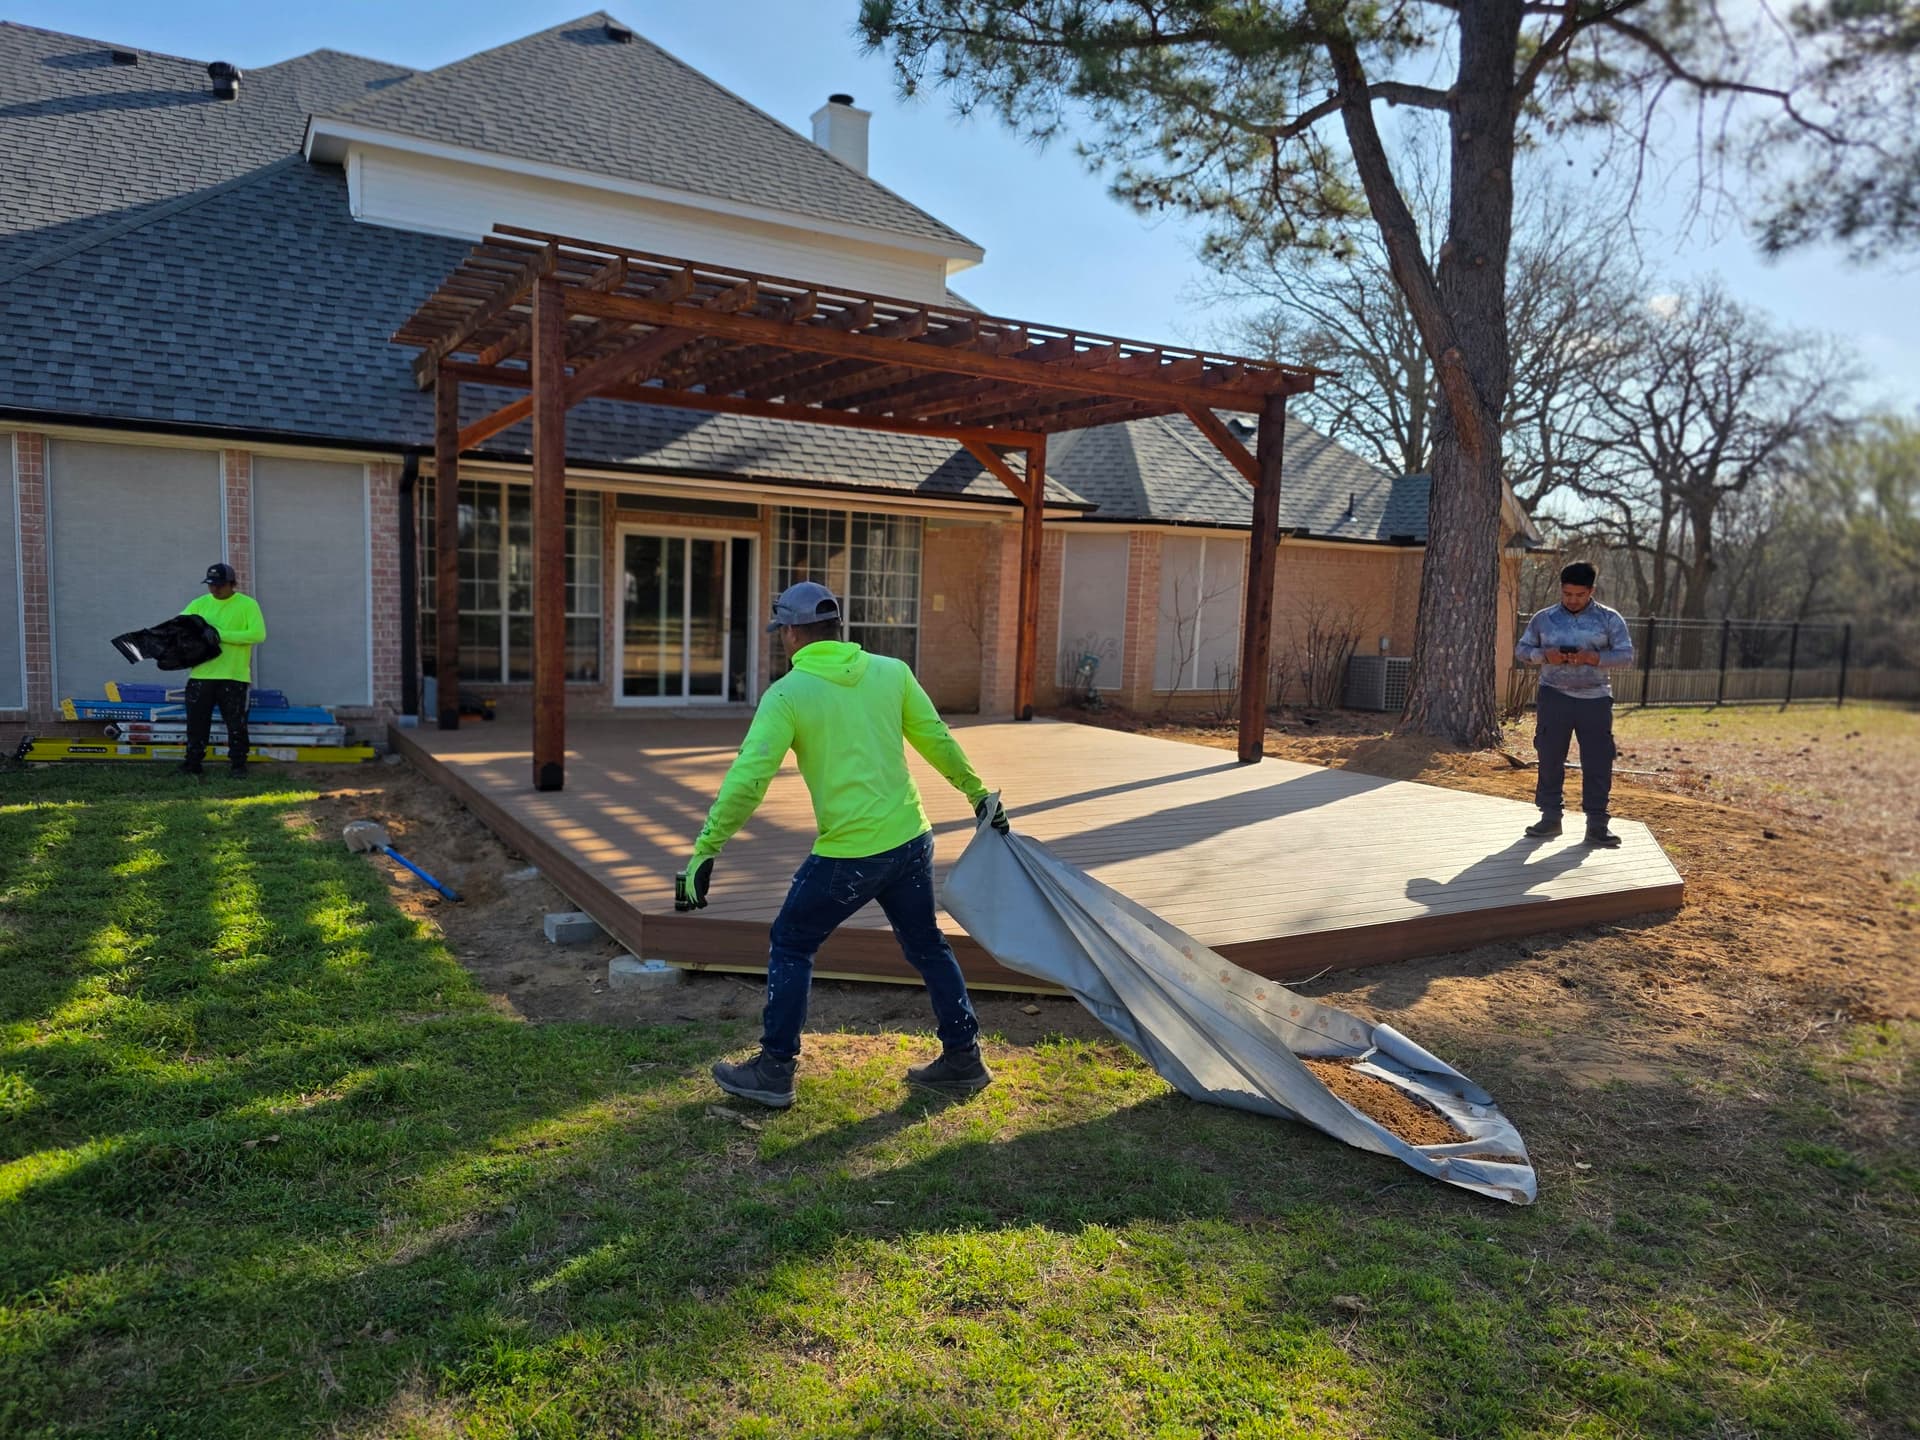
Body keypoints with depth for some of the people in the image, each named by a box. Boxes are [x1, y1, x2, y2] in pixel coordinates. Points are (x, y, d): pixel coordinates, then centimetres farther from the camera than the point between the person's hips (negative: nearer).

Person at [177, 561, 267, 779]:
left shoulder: (247, 604, -2)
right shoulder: (199, 604, 10)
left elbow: (258, 634, -15)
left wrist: (221, 634, -19)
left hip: (234, 676, -3)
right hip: (200, 674, 3)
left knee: (236, 725, 3)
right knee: (196, 722, 8)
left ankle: (238, 765, 11)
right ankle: (192, 763, 18)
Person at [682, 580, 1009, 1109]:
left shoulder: (787, 694, -9)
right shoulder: (891, 672, 4)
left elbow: (747, 780, -14)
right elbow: (939, 742, 10)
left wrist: (704, 852, -10)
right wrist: (980, 795, 23)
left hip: (847, 855, -5)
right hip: (911, 840, 5)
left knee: (791, 947, 13)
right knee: (927, 946, 21)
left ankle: (774, 1071, 18)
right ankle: (963, 1059, 29)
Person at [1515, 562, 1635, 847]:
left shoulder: (1609, 619, 2)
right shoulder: (1544, 618, 5)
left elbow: (1626, 655, -1)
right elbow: (1521, 650, 9)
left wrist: (1593, 657, -17)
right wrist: (1544, 655, -12)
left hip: (1595, 699, -1)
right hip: (1554, 697, 1)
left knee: (1598, 762, -1)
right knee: (1550, 758, 4)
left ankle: (1597, 824, 6)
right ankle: (1550, 817, 14)